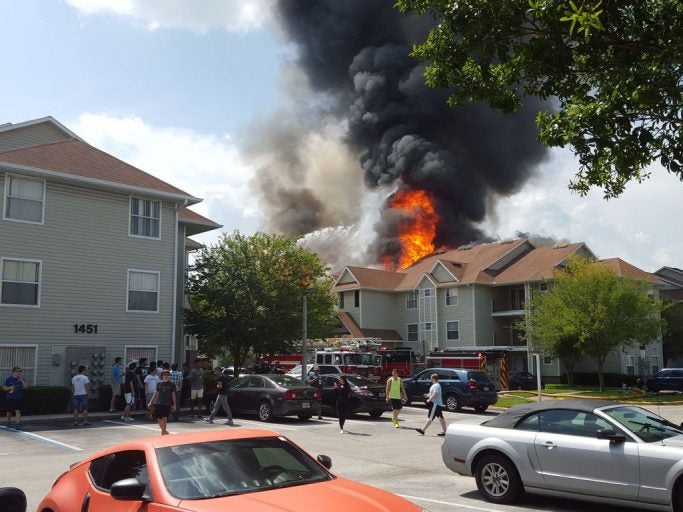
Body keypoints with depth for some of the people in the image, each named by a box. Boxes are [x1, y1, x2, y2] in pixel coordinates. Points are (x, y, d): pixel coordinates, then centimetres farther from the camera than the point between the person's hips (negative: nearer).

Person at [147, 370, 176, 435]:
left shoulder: (171, 384, 0)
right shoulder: (159, 384, 6)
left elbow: (173, 395, 2)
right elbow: (156, 393, 12)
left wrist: (174, 404, -1)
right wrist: (151, 402, 10)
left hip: (167, 404, -2)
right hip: (159, 403, 2)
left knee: (165, 418, -5)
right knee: (159, 419, 0)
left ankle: (163, 431, 10)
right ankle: (164, 431, 22)